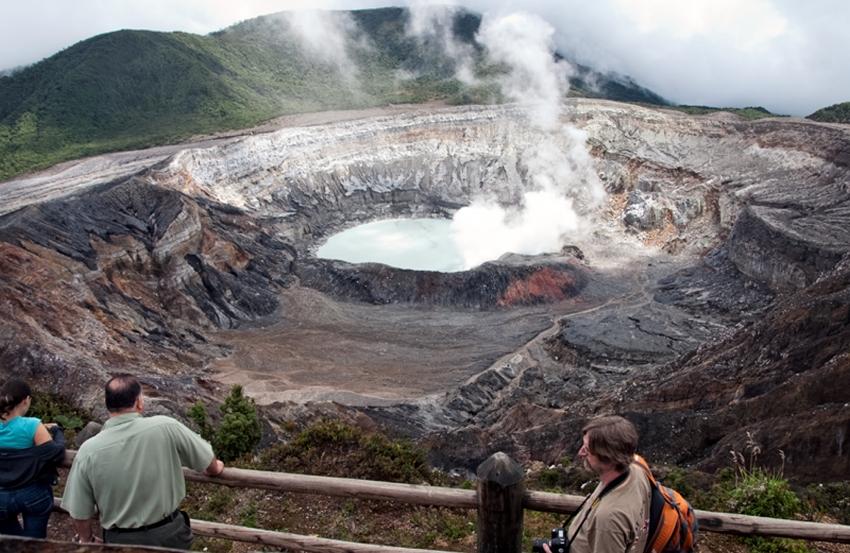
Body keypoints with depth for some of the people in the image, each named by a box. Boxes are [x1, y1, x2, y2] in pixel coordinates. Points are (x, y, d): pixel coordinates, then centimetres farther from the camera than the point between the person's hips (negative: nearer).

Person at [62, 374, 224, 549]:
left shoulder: (88, 451, -16)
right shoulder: (165, 427, -19)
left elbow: (79, 512, -7)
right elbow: (208, 463, -6)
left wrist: (87, 540, 13)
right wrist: (215, 468, 18)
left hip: (121, 541, 0)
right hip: (169, 533, 0)